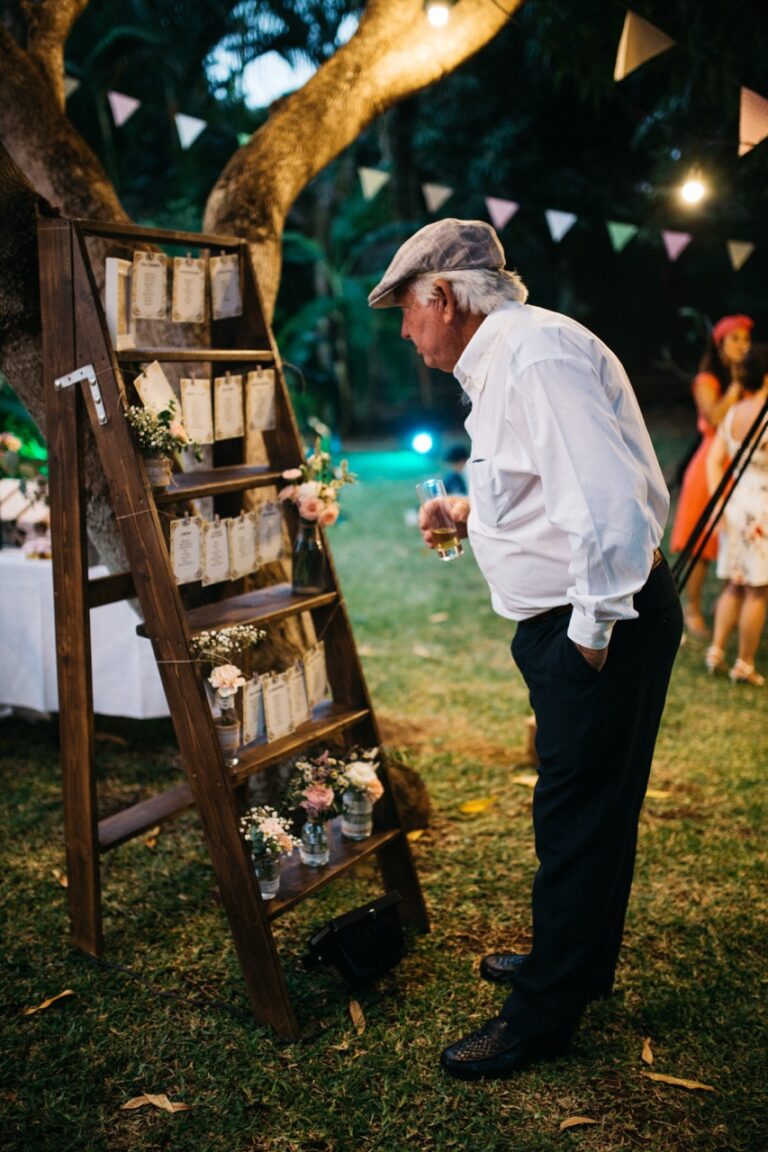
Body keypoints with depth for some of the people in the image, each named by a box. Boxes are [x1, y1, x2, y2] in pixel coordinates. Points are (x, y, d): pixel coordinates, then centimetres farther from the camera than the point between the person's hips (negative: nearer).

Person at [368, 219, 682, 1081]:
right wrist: (474, 514, 18)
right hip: (572, 622, 10)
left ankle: (542, 1017, 20)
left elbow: (610, 502, -30)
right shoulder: (502, 358, 14)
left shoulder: (536, 355, -21)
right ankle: (576, 962, 42)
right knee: (585, 807, 23)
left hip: (603, 627, -10)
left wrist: (592, 631, -22)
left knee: (577, 819, 3)